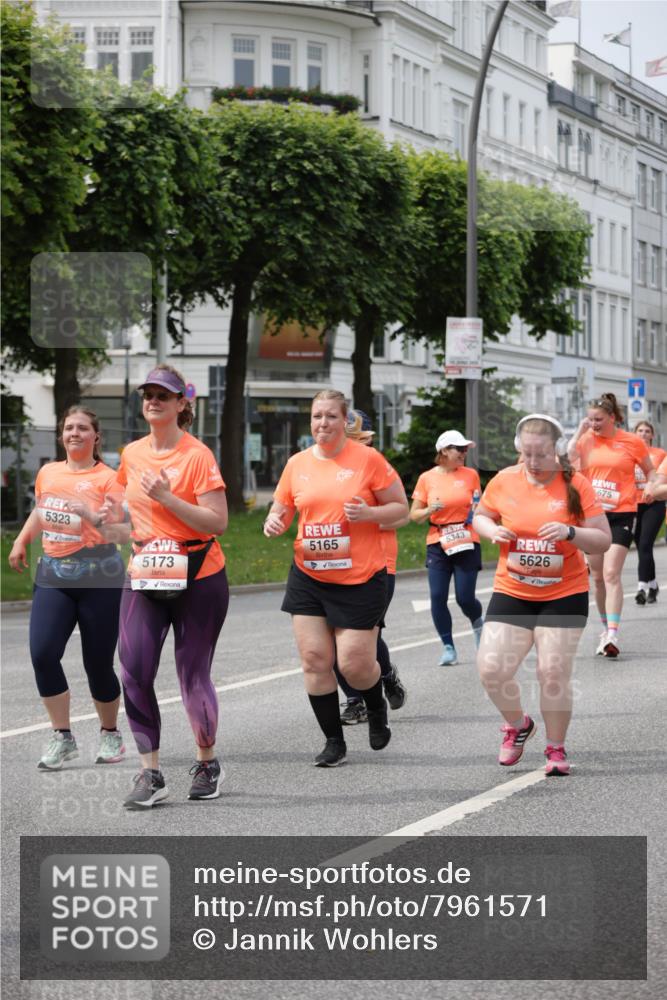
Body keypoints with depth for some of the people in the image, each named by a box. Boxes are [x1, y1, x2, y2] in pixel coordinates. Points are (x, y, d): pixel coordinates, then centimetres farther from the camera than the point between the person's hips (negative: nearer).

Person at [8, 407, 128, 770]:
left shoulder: (107, 478, -6)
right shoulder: (48, 473, 10)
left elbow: (122, 532, -13)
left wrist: (90, 513, -28)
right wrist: (21, 541, 18)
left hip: (98, 577, -4)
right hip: (52, 575, 4)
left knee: (97, 663, 2)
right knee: (42, 653, -13)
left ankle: (110, 734, 25)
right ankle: (62, 737, -2)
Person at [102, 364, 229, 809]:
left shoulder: (198, 455, -10)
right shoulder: (131, 454, 7)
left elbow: (218, 522, -16)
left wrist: (166, 497, -23)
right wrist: (119, 517, 5)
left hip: (198, 579, -5)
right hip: (143, 578, 5)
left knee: (193, 675, 2)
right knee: (134, 671, -8)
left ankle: (208, 763, 24)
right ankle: (150, 773, -2)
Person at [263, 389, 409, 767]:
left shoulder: (367, 459, -6)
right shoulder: (298, 464, 5)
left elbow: (401, 508, -1)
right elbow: (282, 509, 16)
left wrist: (368, 513, -19)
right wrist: (275, 522, -7)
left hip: (360, 579, -4)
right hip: (309, 577, 4)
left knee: (354, 664, -4)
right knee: (314, 658, -2)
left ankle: (377, 708, 31)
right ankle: (334, 741, 11)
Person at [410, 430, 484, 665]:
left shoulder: (470, 475, 4)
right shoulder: (427, 478, 2)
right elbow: (414, 515, 6)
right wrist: (429, 510, -13)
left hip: (467, 543, 0)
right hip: (437, 544, 0)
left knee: (465, 598, -4)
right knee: (437, 597, -9)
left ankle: (478, 622, 30)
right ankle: (448, 648, 2)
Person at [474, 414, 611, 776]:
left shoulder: (576, 485, -8)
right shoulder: (504, 481, -2)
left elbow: (603, 541, -7)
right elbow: (479, 516, 15)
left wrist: (570, 532, -25)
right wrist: (493, 531, -8)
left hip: (564, 595, -2)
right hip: (511, 593, 2)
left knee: (553, 673, -7)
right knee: (491, 669, -8)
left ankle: (556, 749, 15)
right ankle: (517, 724, 22)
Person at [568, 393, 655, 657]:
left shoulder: (632, 442, -1)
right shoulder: (588, 439, 4)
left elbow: (649, 470, 12)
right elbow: (570, 455, -14)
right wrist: (581, 429, -8)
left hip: (621, 514, -4)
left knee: (611, 574, -15)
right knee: (598, 577, 11)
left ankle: (613, 635, -20)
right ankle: (606, 628, 25)